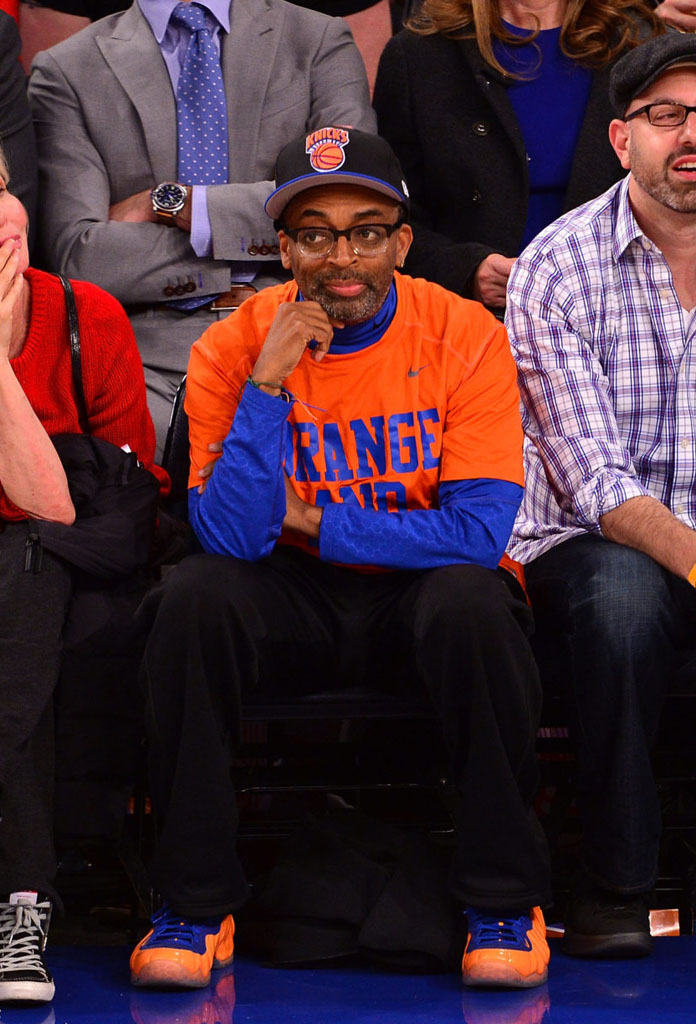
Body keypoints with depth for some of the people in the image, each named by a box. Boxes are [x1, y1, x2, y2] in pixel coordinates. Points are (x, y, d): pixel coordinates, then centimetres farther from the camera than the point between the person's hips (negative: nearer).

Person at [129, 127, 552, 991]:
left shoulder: (466, 336, -11)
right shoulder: (232, 347, -8)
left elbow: (477, 531, -17)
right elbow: (231, 537, -18)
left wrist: (311, 522, -14)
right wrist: (268, 382, -27)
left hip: (418, 595, -1)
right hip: (293, 601, 1)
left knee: (473, 600, -34)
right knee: (194, 597, -28)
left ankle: (505, 903, -16)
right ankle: (196, 904, -15)